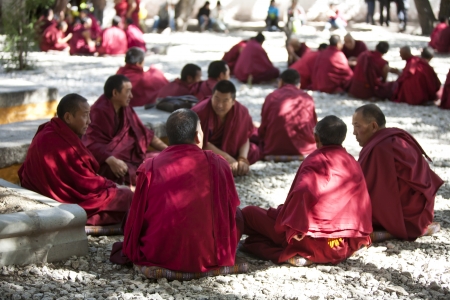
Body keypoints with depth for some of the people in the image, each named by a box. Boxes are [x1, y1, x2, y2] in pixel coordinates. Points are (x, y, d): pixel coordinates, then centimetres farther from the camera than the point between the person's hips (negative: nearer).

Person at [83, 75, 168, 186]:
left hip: (130, 157, 9)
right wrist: (111, 161, -36)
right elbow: (91, 144, -23)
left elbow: (144, 133, 17)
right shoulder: (100, 112, -14)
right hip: (107, 164, -9)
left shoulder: (126, 110, 10)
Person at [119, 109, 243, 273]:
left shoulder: (149, 167, -5)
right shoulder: (216, 163, -7)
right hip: (208, 256, 1)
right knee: (236, 215, 25)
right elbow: (230, 208, 6)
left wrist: (131, 252, 21)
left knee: (130, 214, 26)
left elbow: (137, 217, 3)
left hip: (158, 256, -1)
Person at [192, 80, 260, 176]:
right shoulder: (200, 112, -28)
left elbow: (244, 139, -10)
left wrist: (243, 159, -29)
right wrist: (227, 158, -28)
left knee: (254, 151, -15)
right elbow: (202, 142, -24)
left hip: (228, 148, 5)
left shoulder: (241, 112, -16)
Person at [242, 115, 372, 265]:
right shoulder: (353, 163, 9)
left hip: (314, 243, -6)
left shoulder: (315, 160, -8)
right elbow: (364, 204, 14)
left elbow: (301, 194, -25)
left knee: (248, 213, 4)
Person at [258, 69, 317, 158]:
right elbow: (314, 127, 10)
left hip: (274, 150, 0)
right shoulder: (307, 98, 3)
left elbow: (263, 128, 4)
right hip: (304, 150, 1)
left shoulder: (271, 97, 2)